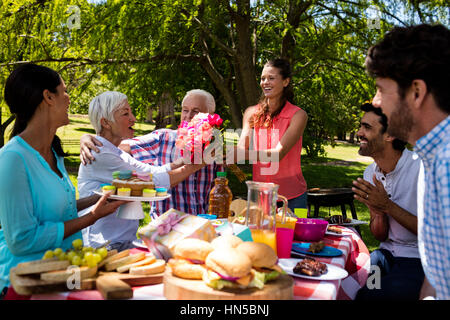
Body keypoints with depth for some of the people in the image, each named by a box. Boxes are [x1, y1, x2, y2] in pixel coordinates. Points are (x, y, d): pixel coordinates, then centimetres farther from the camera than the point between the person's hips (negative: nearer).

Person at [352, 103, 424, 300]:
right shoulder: (370, 173, 4)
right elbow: (380, 236, 7)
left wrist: (388, 206, -22)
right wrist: (379, 213, -16)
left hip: (421, 261, -6)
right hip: (387, 254, 6)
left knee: (366, 295, -26)